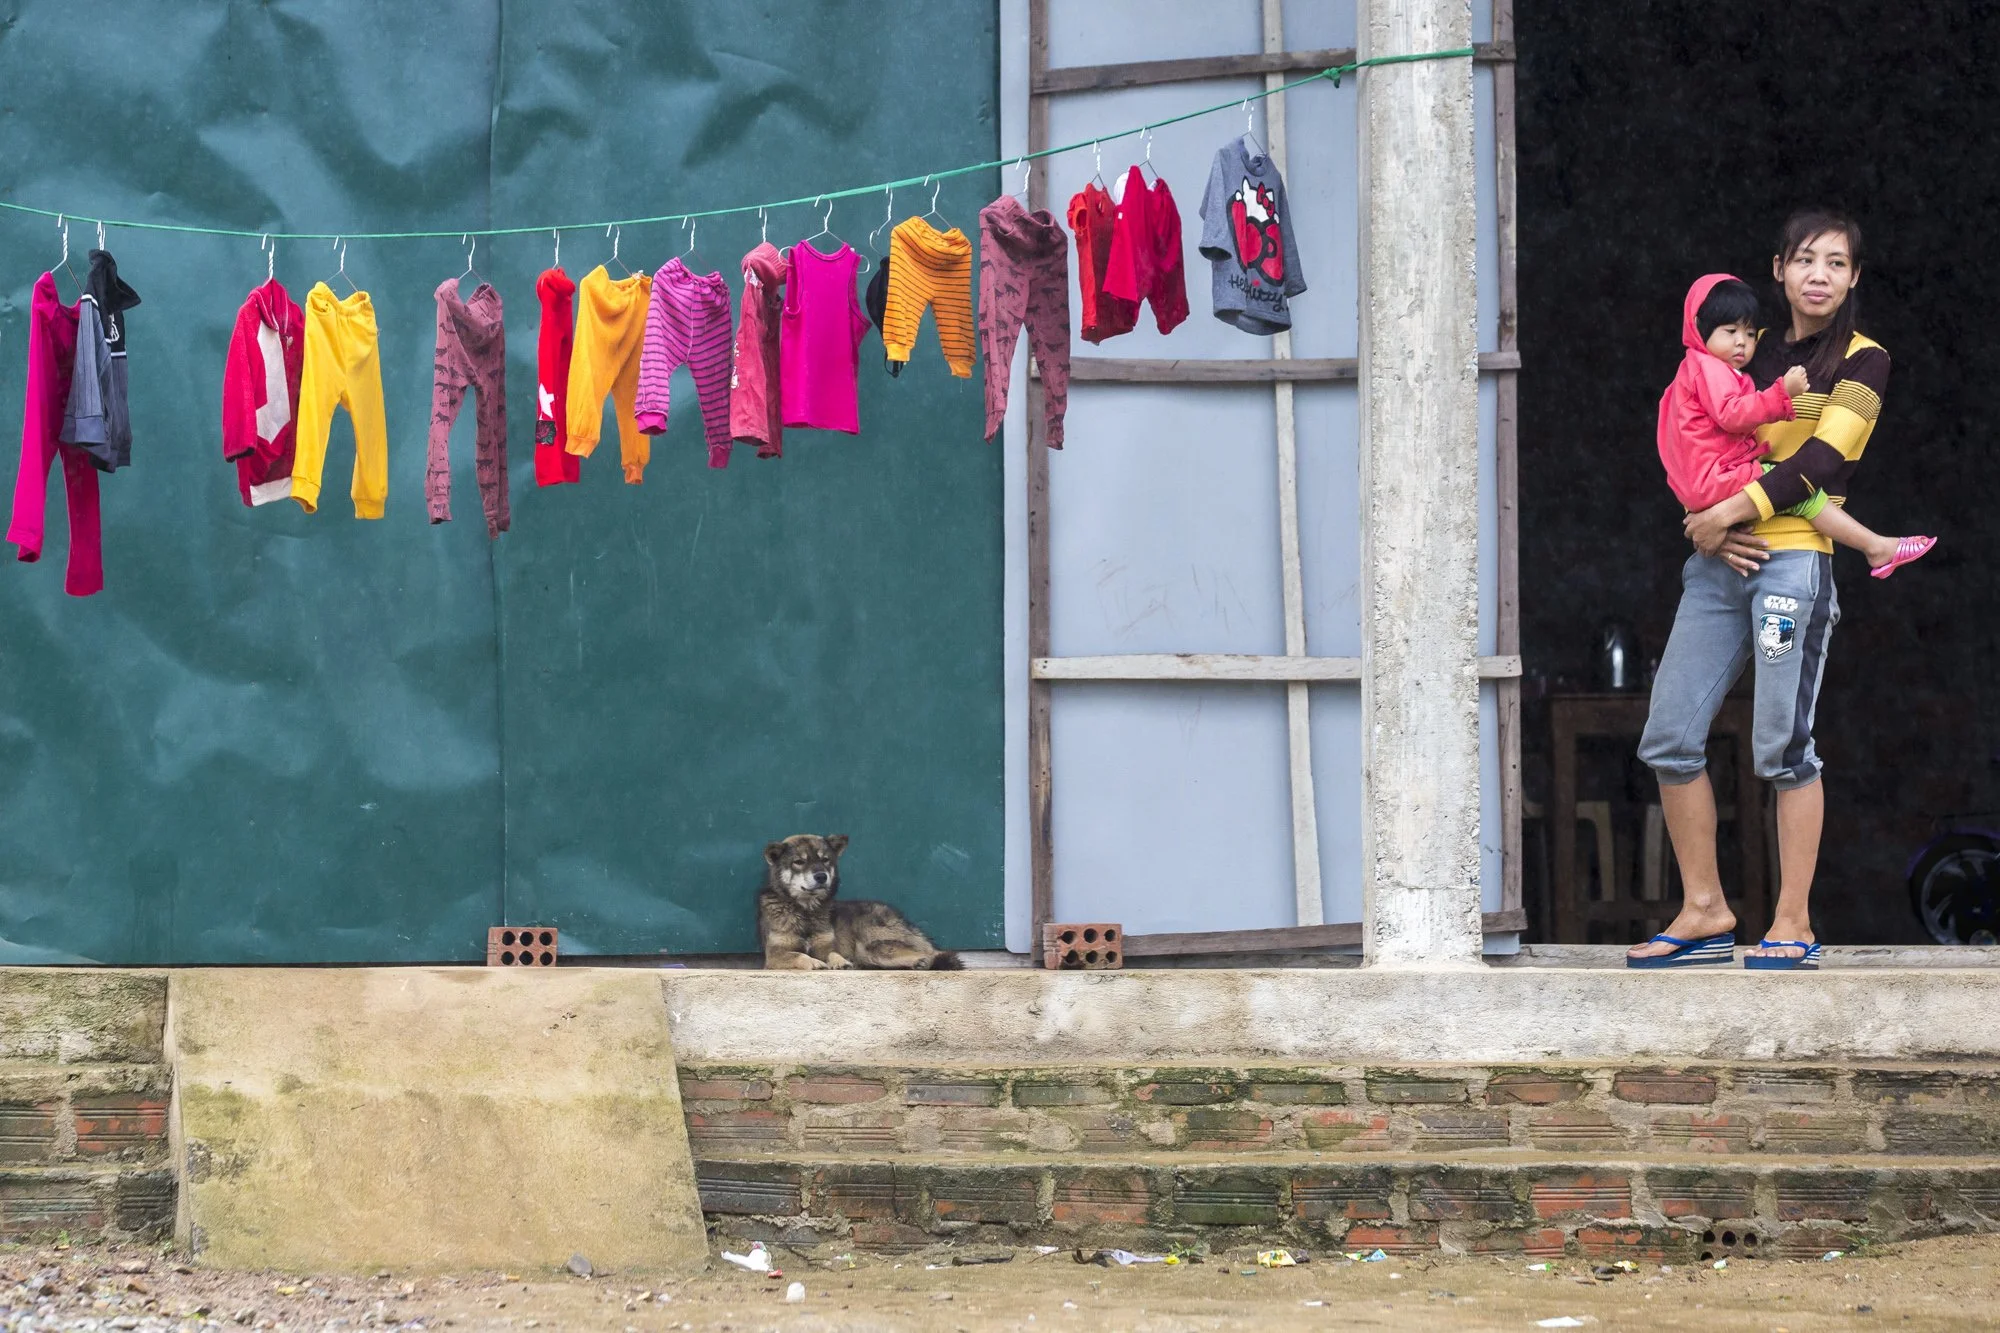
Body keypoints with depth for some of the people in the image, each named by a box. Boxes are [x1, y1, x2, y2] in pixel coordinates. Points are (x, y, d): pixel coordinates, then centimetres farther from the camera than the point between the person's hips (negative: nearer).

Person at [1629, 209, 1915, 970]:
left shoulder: (1860, 361, 2)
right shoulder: (1753, 353, 18)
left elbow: (1822, 460, -10)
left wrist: (1729, 512, -14)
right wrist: (1706, 528, -3)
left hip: (1794, 559, -6)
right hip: (1718, 564, 6)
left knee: (1782, 746, -8)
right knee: (1668, 738, 1)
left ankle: (1793, 927, -2)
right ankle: (1705, 912, 10)